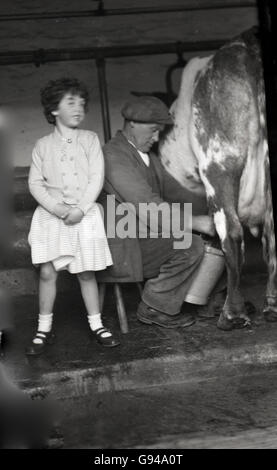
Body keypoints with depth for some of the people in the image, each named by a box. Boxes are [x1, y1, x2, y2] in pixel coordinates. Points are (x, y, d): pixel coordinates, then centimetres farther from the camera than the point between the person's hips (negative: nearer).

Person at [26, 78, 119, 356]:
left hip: (84, 215, 0)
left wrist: (80, 209, -13)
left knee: (86, 272, 5)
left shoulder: (90, 140, 2)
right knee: (47, 272, -1)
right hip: (51, 216, 0)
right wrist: (56, 207, -14)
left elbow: (96, 179, -3)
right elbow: (35, 183, 0)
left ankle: (96, 325, 18)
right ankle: (44, 330, 10)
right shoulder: (43, 145, 3)